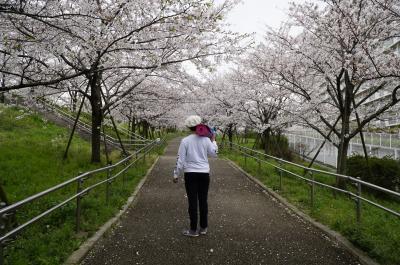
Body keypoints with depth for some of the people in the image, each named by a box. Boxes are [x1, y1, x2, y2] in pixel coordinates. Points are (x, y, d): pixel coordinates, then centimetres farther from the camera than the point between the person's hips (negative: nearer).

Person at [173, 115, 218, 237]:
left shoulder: (185, 140, -7)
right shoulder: (206, 140, -3)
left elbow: (180, 159, -7)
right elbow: (214, 154, 9)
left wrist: (176, 174, 2)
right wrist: (213, 140, 20)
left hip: (190, 174, -2)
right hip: (204, 173, 2)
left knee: (192, 201, 4)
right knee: (203, 201, 12)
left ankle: (193, 230, 11)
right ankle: (203, 228, 22)